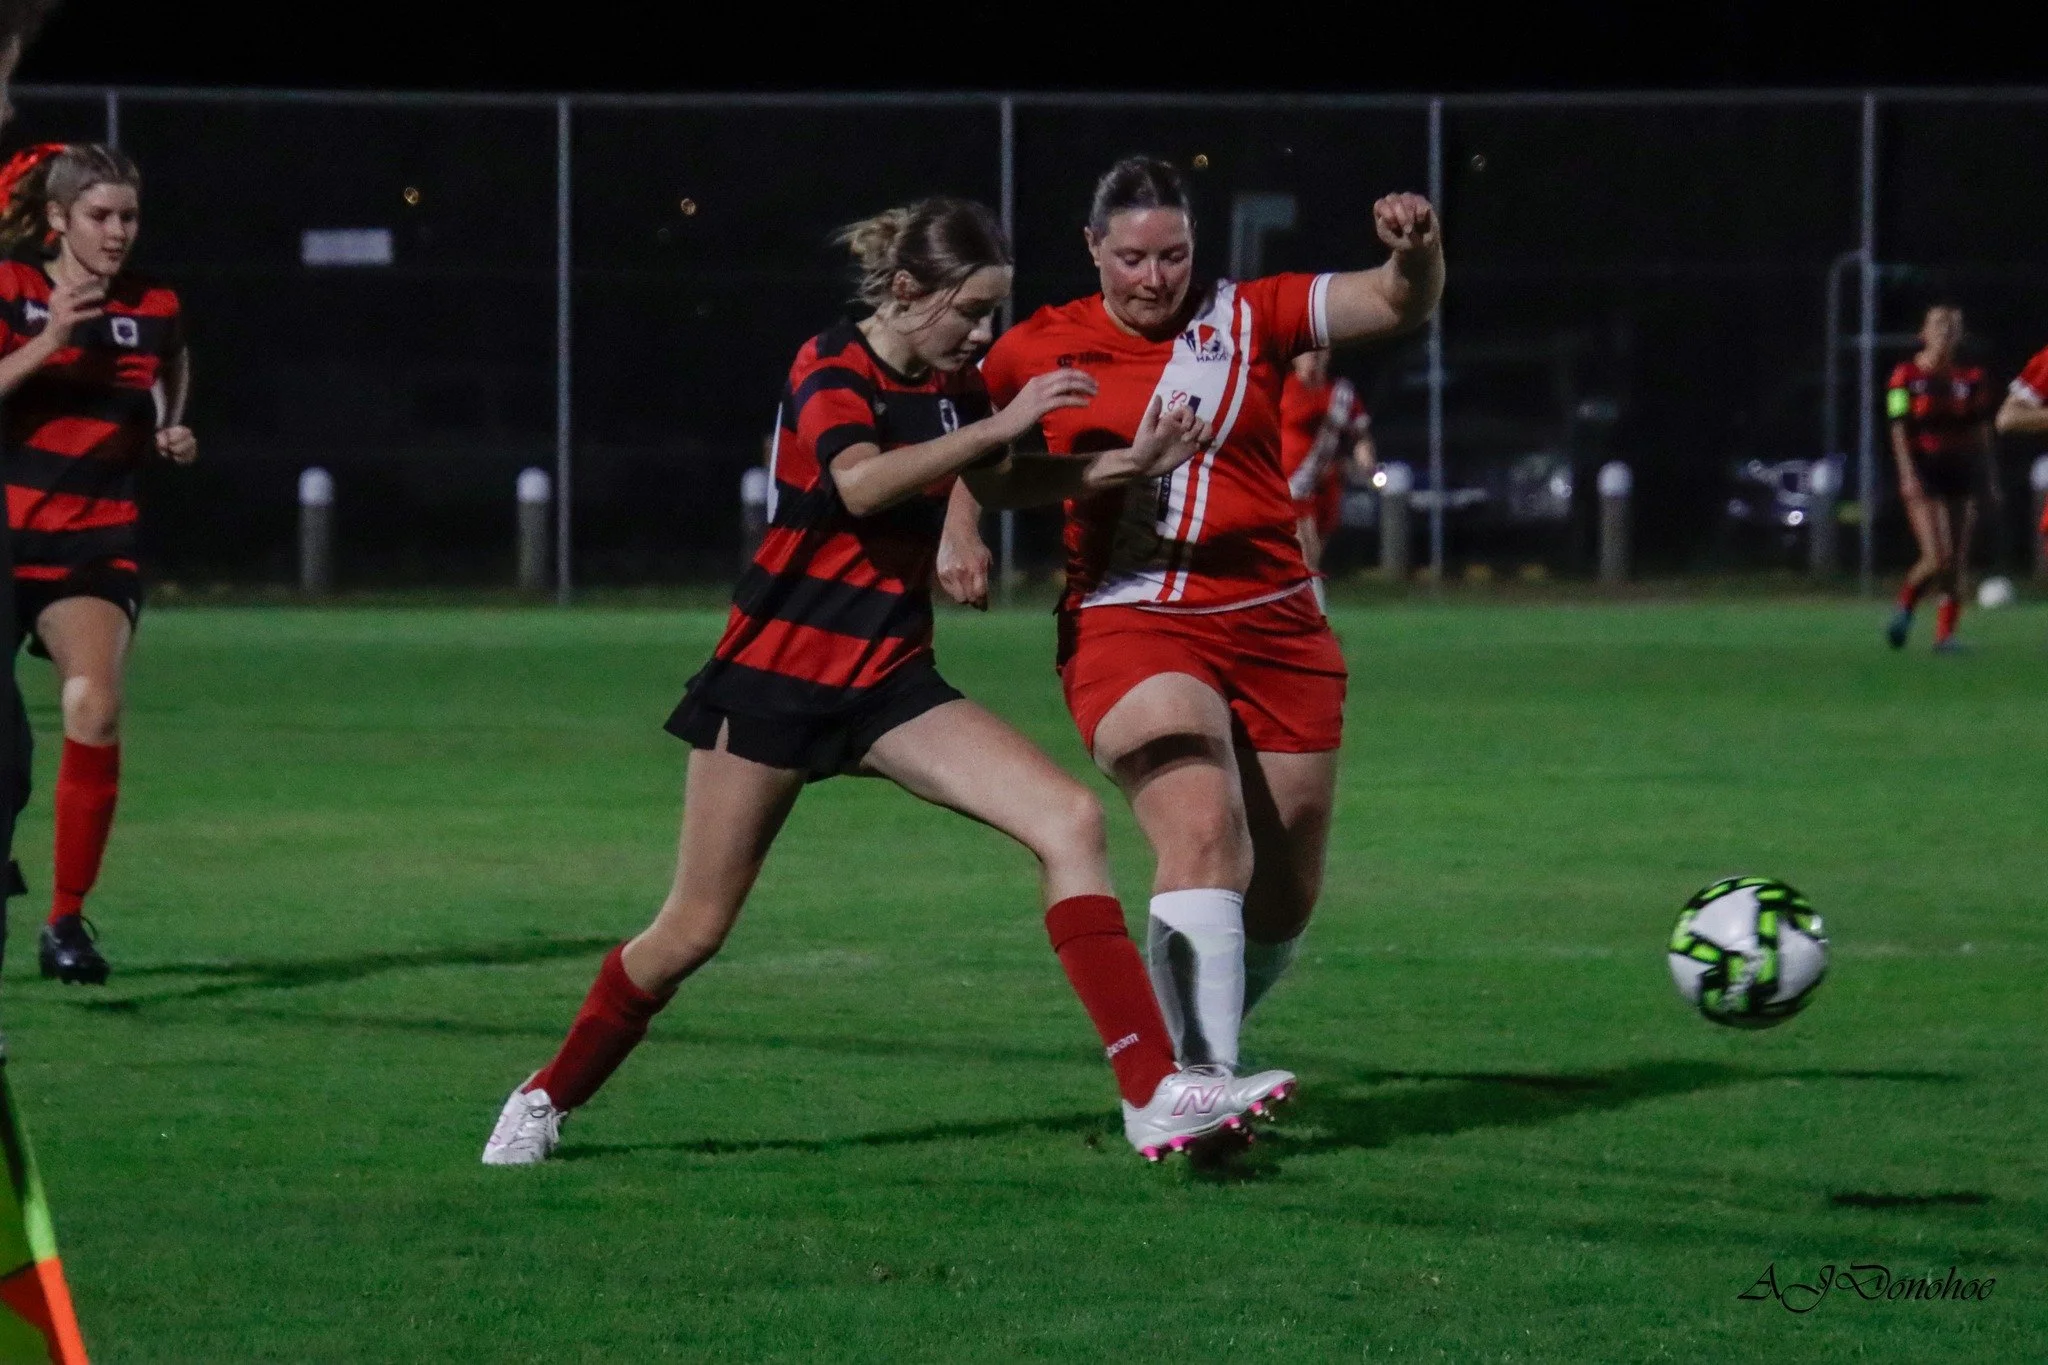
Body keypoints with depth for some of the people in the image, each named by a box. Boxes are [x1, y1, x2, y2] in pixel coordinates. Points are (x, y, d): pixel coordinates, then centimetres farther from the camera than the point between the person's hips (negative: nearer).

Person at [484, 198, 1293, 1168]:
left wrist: (1127, 465, 12)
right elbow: (862, 482, -35)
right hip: (775, 675, -5)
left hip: (890, 684, 5)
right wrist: (1003, 423, -36)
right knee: (692, 933, 1)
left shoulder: (953, 386, 5)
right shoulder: (830, 368, -14)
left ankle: (1153, 1095, -18)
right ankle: (549, 1096, 26)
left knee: (1070, 820, -14)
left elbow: (995, 488, 27)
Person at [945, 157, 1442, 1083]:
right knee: (1204, 833, -28)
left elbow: (1396, 304, -3)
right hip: (1128, 627, -3)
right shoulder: (1039, 350, 6)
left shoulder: (1249, 319, 5)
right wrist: (957, 538, 9)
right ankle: (1202, 1078, -34)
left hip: (1273, 626, 3)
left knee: (1282, 899, 7)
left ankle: (1196, 1049, 32)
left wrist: (1416, 251, -24)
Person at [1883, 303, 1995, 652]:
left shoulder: (1972, 379, 9)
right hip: (1924, 476, -4)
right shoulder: (1906, 376, -2)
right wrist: (1908, 476, -15)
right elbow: (1899, 431, -5)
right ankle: (1905, 607, 10)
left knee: (1958, 562, 0)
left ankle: (1946, 633, 7)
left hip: (1961, 477, 4)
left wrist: (1989, 479, 9)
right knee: (1938, 559, -15)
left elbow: (1981, 433, 13)